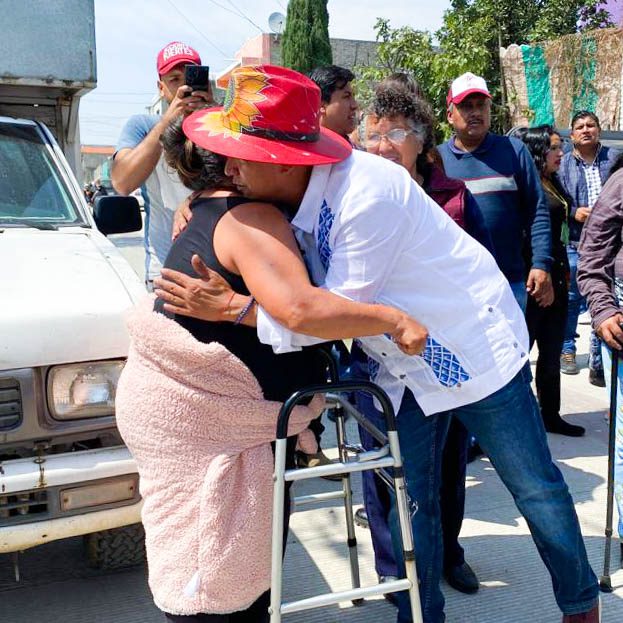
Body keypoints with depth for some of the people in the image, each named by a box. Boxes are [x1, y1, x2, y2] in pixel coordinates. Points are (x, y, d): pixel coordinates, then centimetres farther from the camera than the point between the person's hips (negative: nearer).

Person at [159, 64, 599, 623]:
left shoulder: (368, 191, -30)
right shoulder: (289, 201, -7)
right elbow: (306, 300, 1)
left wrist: (230, 308, -28)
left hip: (474, 348, -6)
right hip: (398, 367, 7)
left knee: (535, 489, 11)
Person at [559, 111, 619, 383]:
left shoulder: (615, 158, 8)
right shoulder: (563, 164, 5)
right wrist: (574, 212, -11)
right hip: (574, 245, 0)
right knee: (571, 300, 9)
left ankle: (599, 361, 10)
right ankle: (567, 350, 28)